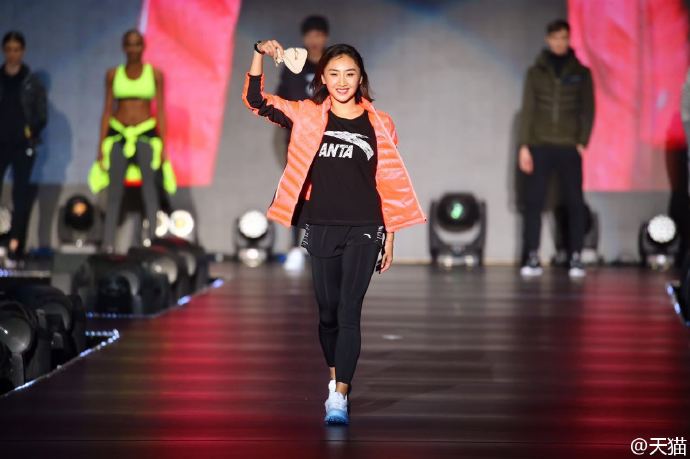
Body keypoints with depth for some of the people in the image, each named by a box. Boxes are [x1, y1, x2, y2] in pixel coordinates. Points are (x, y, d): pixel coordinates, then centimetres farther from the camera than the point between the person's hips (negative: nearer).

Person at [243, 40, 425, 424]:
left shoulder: (379, 124, 2)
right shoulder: (307, 116, 3)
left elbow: (390, 184, 4)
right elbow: (256, 100, 0)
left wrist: (390, 237, 3)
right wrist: (260, 54, -15)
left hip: (364, 230, -2)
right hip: (322, 229, 2)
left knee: (349, 311, -8)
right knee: (328, 309, 11)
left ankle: (339, 397, -13)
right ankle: (335, 378, 30)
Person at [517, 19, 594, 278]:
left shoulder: (581, 72, 8)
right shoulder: (536, 72, 8)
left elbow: (588, 110, 6)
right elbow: (527, 110, 6)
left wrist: (582, 143, -5)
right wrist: (524, 146, -1)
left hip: (569, 148, 0)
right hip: (539, 146, 1)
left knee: (575, 203, -3)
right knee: (533, 202, -3)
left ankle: (576, 258, 0)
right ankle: (533, 259, 0)